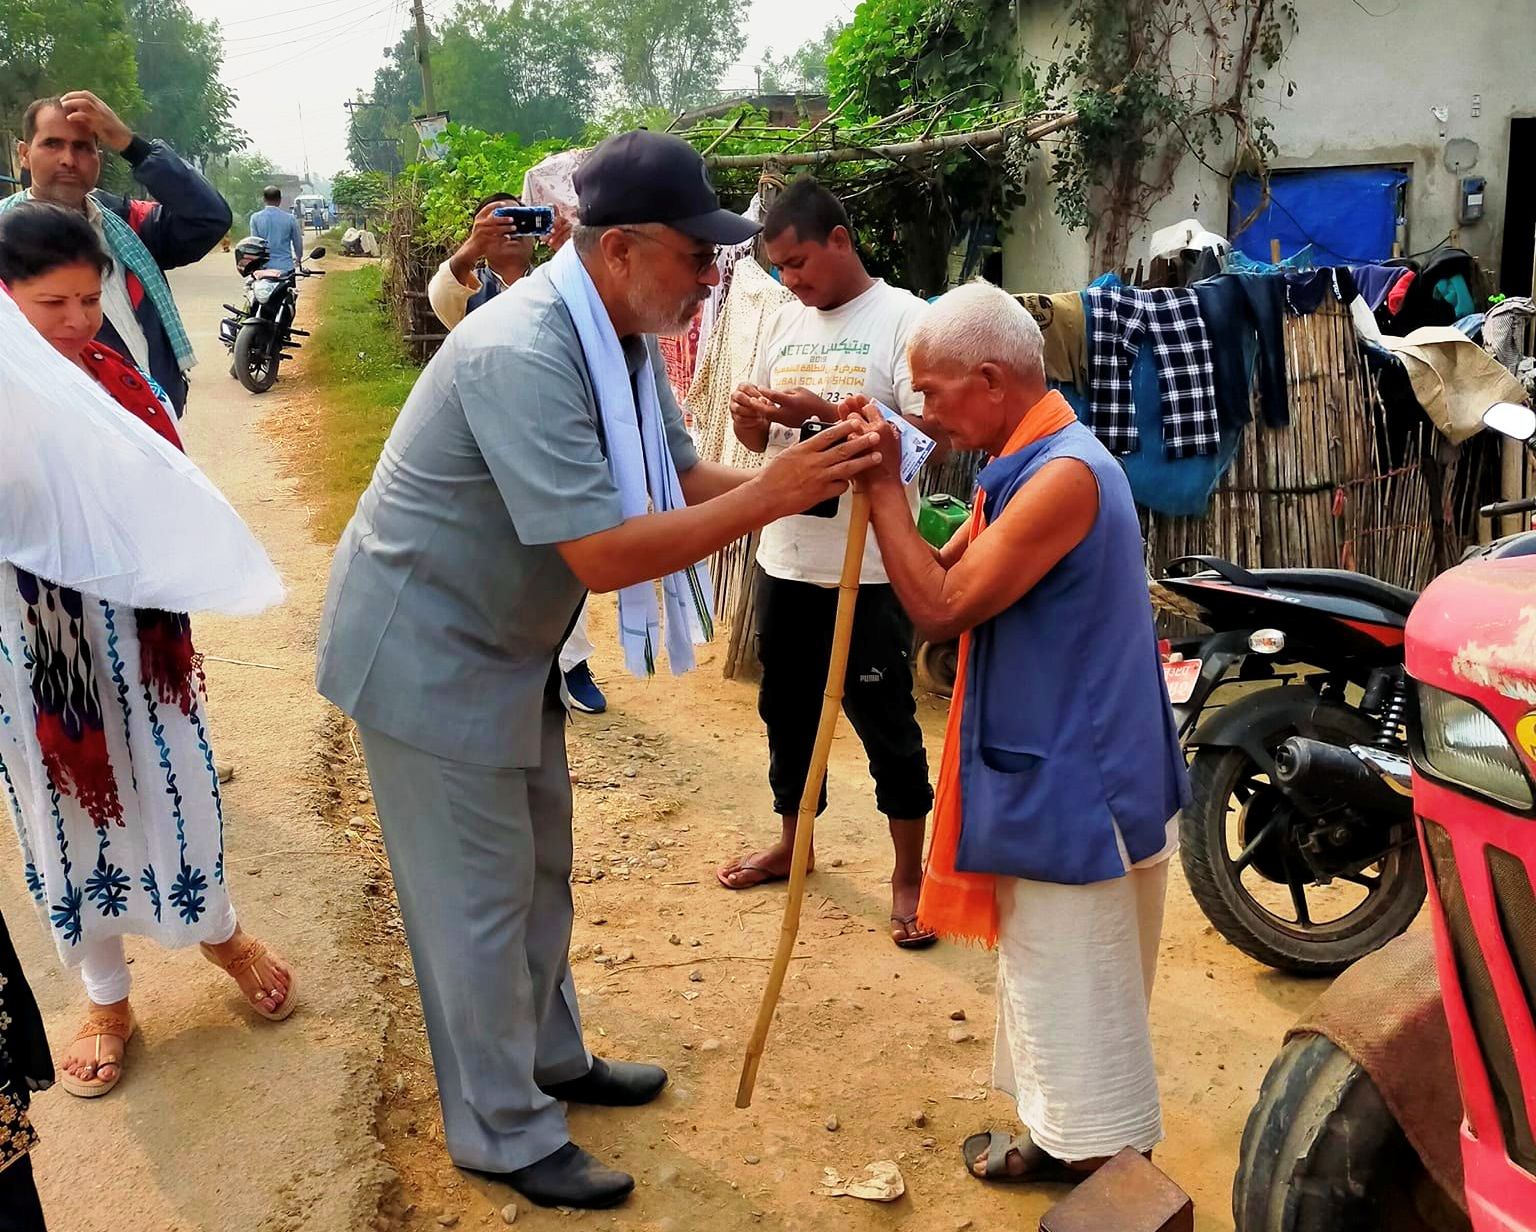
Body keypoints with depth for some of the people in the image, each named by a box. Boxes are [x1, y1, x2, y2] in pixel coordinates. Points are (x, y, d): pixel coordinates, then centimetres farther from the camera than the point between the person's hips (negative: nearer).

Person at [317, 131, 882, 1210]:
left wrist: (808, 472, -16)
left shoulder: (627, 336, -2)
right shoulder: (523, 354, -32)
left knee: (538, 867, 20)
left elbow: (679, 478, 0)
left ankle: (550, 1057, 40)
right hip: (428, 652, -9)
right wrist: (773, 495, -33)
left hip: (508, 642, 9)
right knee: (479, 897, 3)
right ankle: (506, 1134, 21)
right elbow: (604, 554, -35)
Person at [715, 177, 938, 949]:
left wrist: (822, 412, -24)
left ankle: (909, 874, 18)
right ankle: (792, 841, 37)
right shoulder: (784, 322, 10)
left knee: (884, 719, 3)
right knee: (786, 707, 18)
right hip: (784, 556, 7)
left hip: (869, 565, -7)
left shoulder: (904, 319, -9)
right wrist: (748, 417, -9)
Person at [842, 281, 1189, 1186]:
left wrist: (883, 486, -18)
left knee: (1080, 1005, 4)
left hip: (1075, 788, -10)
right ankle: (1063, 1142, 39)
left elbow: (941, 606, -24)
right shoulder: (1035, 465, 9)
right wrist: (880, 478, -4)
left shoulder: (1066, 474, -23)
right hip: (1052, 773, 10)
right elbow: (952, 575, 8)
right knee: (1052, 986, 22)